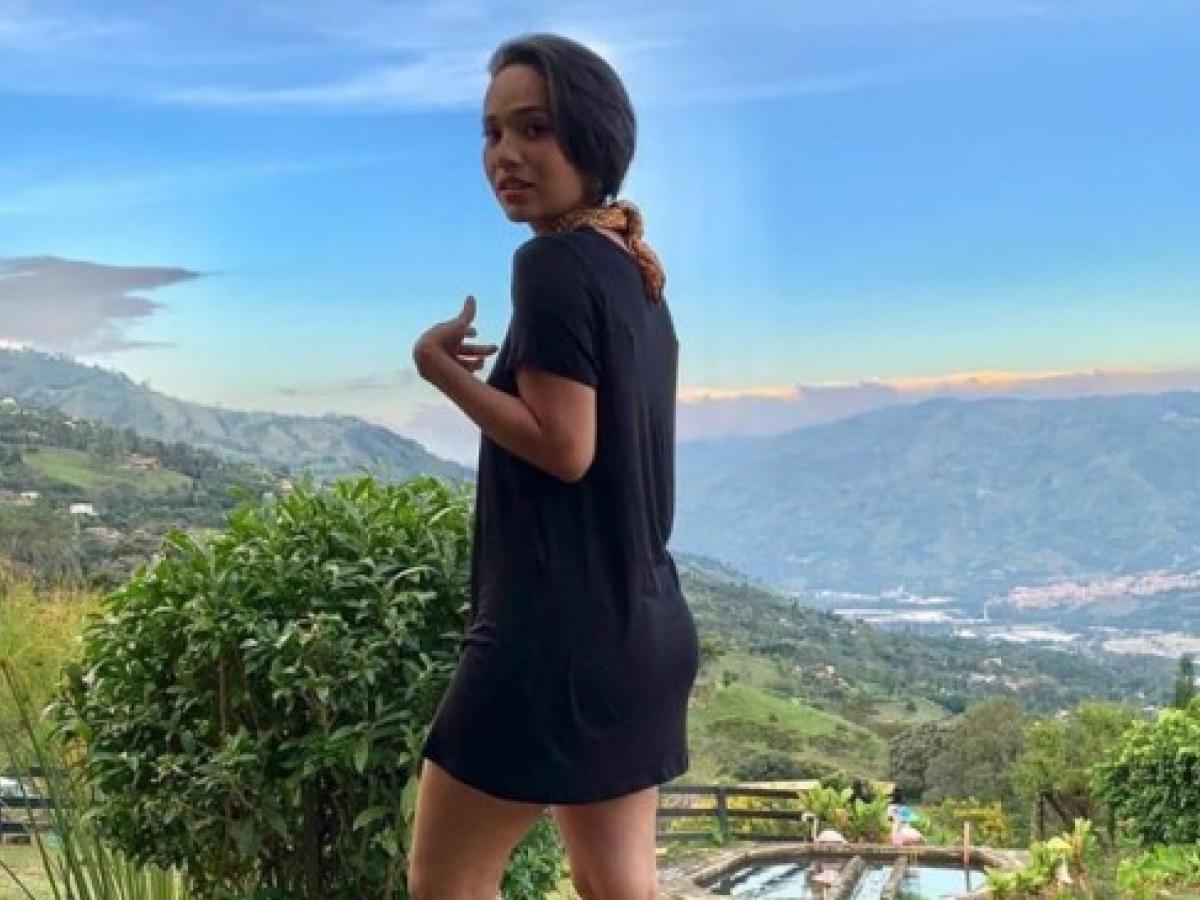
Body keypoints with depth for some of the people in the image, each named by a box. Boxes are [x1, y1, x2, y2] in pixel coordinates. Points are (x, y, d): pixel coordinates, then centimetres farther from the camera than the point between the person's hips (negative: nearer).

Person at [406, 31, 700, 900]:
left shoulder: (554, 264, -14)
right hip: (641, 625, 10)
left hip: (560, 627, -10)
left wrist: (442, 367, -11)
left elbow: (564, 447, -19)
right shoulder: (636, 277, 14)